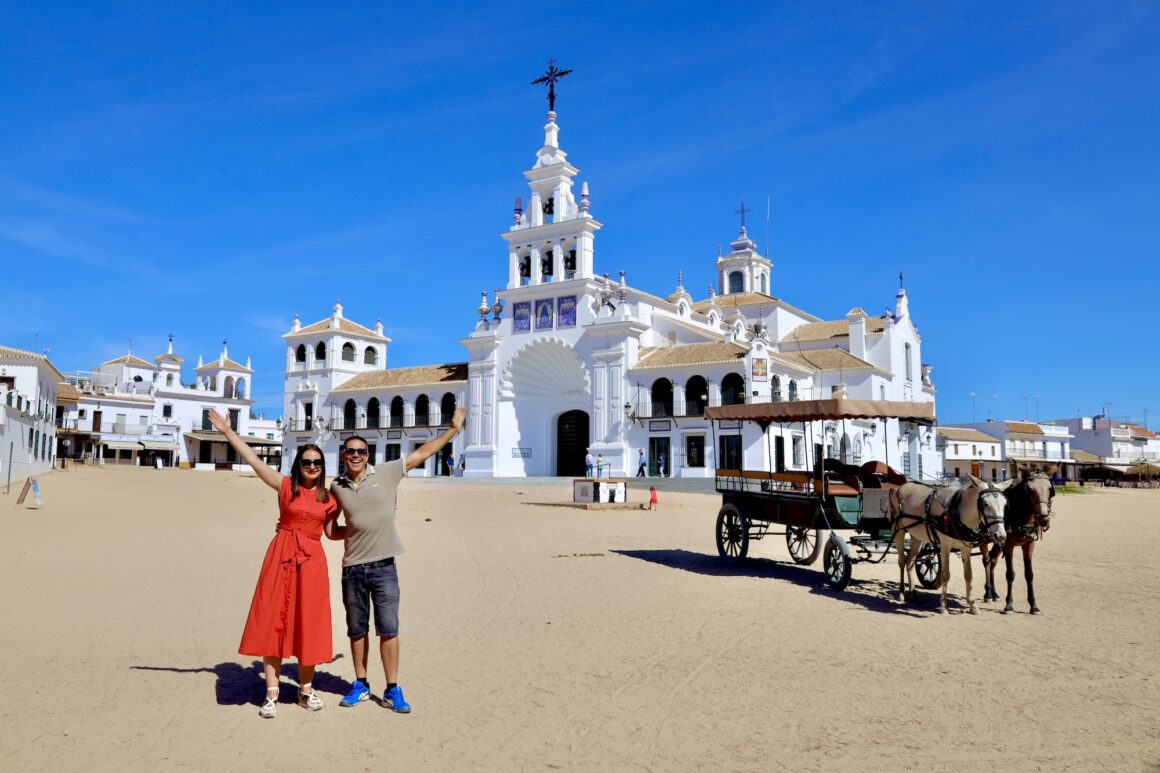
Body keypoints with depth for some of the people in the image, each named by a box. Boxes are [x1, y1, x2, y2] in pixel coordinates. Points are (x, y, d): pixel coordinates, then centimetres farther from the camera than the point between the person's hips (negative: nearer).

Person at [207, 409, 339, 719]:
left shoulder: (328, 497, 9)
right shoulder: (285, 485, 2)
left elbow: (332, 532, 9)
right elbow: (254, 460, -2)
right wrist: (228, 431, -5)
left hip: (312, 561, 2)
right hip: (282, 557, -2)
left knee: (307, 624, 7)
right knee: (273, 622, -1)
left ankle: (306, 689, 22)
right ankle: (271, 695, 9)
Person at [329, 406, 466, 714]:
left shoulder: (387, 473, -1)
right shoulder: (336, 487, 5)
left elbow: (422, 452, 2)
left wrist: (454, 428, 3)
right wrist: (346, 531, 2)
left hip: (384, 566, -2)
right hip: (352, 568, 2)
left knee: (388, 629, 0)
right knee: (357, 630, 13)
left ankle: (392, 690, 10)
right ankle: (361, 685, 27)